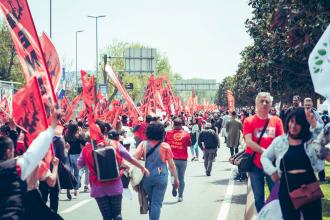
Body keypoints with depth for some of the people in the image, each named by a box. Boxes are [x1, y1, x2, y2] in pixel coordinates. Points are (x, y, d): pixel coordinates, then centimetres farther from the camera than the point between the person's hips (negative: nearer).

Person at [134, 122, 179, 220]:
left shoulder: (143, 144, -1)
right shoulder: (165, 146, -5)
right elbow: (171, 164, -1)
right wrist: (176, 178, 9)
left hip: (147, 177, 3)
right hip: (161, 178, -3)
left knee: (151, 201, 21)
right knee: (157, 203, 0)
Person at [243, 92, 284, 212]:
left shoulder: (276, 121, 5)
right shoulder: (249, 121, 1)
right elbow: (248, 141, -9)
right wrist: (264, 151, -19)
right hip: (255, 163, -1)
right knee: (259, 197, 7)